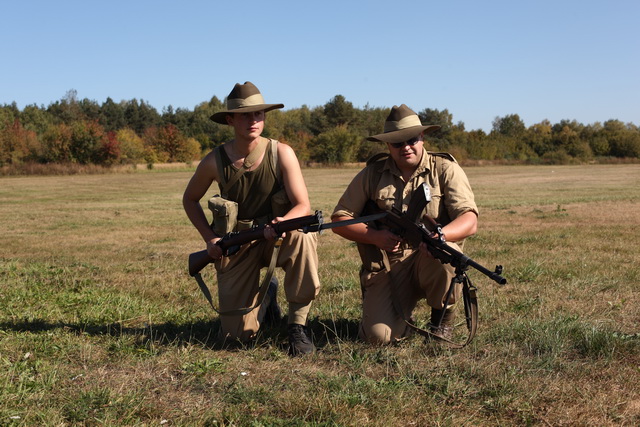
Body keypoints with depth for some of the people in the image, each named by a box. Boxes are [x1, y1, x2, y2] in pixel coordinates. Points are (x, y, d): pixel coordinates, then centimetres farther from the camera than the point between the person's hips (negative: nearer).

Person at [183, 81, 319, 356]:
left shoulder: (281, 154, -14)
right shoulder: (215, 162, -10)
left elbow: (303, 206, -17)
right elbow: (190, 199, 8)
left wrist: (284, 222, -40)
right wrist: (209, 238, -5)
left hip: (277, 237, -1)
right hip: (235, 247, 1)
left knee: (302, 236, -38)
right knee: (237, 334, -7)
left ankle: (298, 324, -21)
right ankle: (265, 299, 32)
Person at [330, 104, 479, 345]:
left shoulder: (445, 169, -1)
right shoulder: (372, 174, 3)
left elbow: (469, 221, -12)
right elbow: (339, 219, 3)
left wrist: (440, 234, -34)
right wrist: (374, 236, -15)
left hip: (430, 262, 0)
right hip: (385, 268, 0)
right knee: (380, 336, -22)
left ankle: (442, 320, -6)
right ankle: (401, 312, 17)